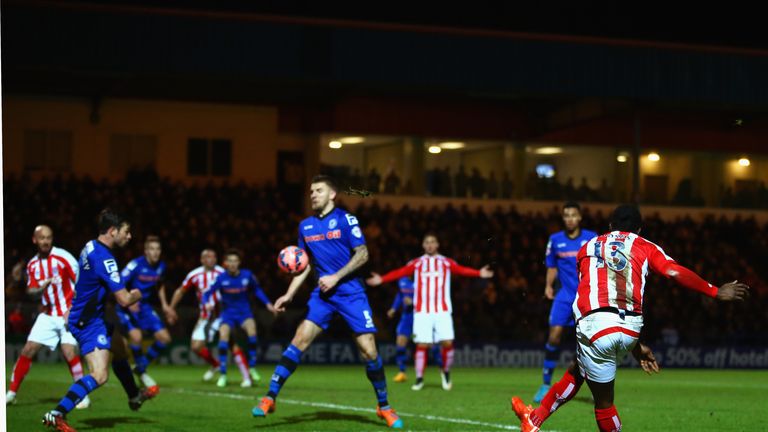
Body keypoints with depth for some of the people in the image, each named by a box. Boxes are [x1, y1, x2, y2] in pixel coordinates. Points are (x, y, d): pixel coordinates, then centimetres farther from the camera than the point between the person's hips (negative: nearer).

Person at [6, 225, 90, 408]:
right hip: (48, 315, 5)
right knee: (28, 350, 0)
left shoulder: (63, 257, -12)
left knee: (69, 352, -18)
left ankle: (83, 396, -6)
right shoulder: (32, 265, 6)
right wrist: (41, 287, -13)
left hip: (68, 314, -5)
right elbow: (30, 290, 10)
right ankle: (11, 392, 10)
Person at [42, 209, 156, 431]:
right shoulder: (103, 258, -25)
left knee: (120, 349, 29)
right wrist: (137, 295, -1)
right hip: (89, 322, -10)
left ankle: (134, 396, 49)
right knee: (99, 375, -19)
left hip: (89, 317, 10)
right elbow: (124, 300, -24)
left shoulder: (91, 247, 4)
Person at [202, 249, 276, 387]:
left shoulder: (247, 275, -7)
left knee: (251, 330, -28)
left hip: (244, 312, 0)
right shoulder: (221, 278, -11)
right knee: (223, 336, -23)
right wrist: (206, 303, -28)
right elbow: (208, 293, -8)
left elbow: (257, 290, 11)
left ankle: (252, 368, -11)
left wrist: (267, 303, 3)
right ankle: (222, 374, -9)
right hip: (228, 313, 0)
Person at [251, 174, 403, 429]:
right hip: (323, 294, 4)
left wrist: (336, 277, -16)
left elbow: (362, 254, -7)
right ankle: (270, 398, -7)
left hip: (350, 292, -4)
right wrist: (289, 294, 10)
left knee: (369, 351, -8)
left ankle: (384, 407, 8)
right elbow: (306, 264, 18)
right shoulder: (306, 226, 10)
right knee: (299, 341, -11)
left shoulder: (345, 219, -5)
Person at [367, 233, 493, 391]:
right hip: (422, 311, 0)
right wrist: (381, 279, -14)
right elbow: (400, 273, -1)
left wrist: (479, 273, -20)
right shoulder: (416, 263, 10)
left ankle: (446, 372, 13)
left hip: (442, 311, 0)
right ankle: (419, 379, 5)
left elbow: (462, 270, -4)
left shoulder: (446, 263, 10)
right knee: (422, 344, -5)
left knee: (447, 342, -11)